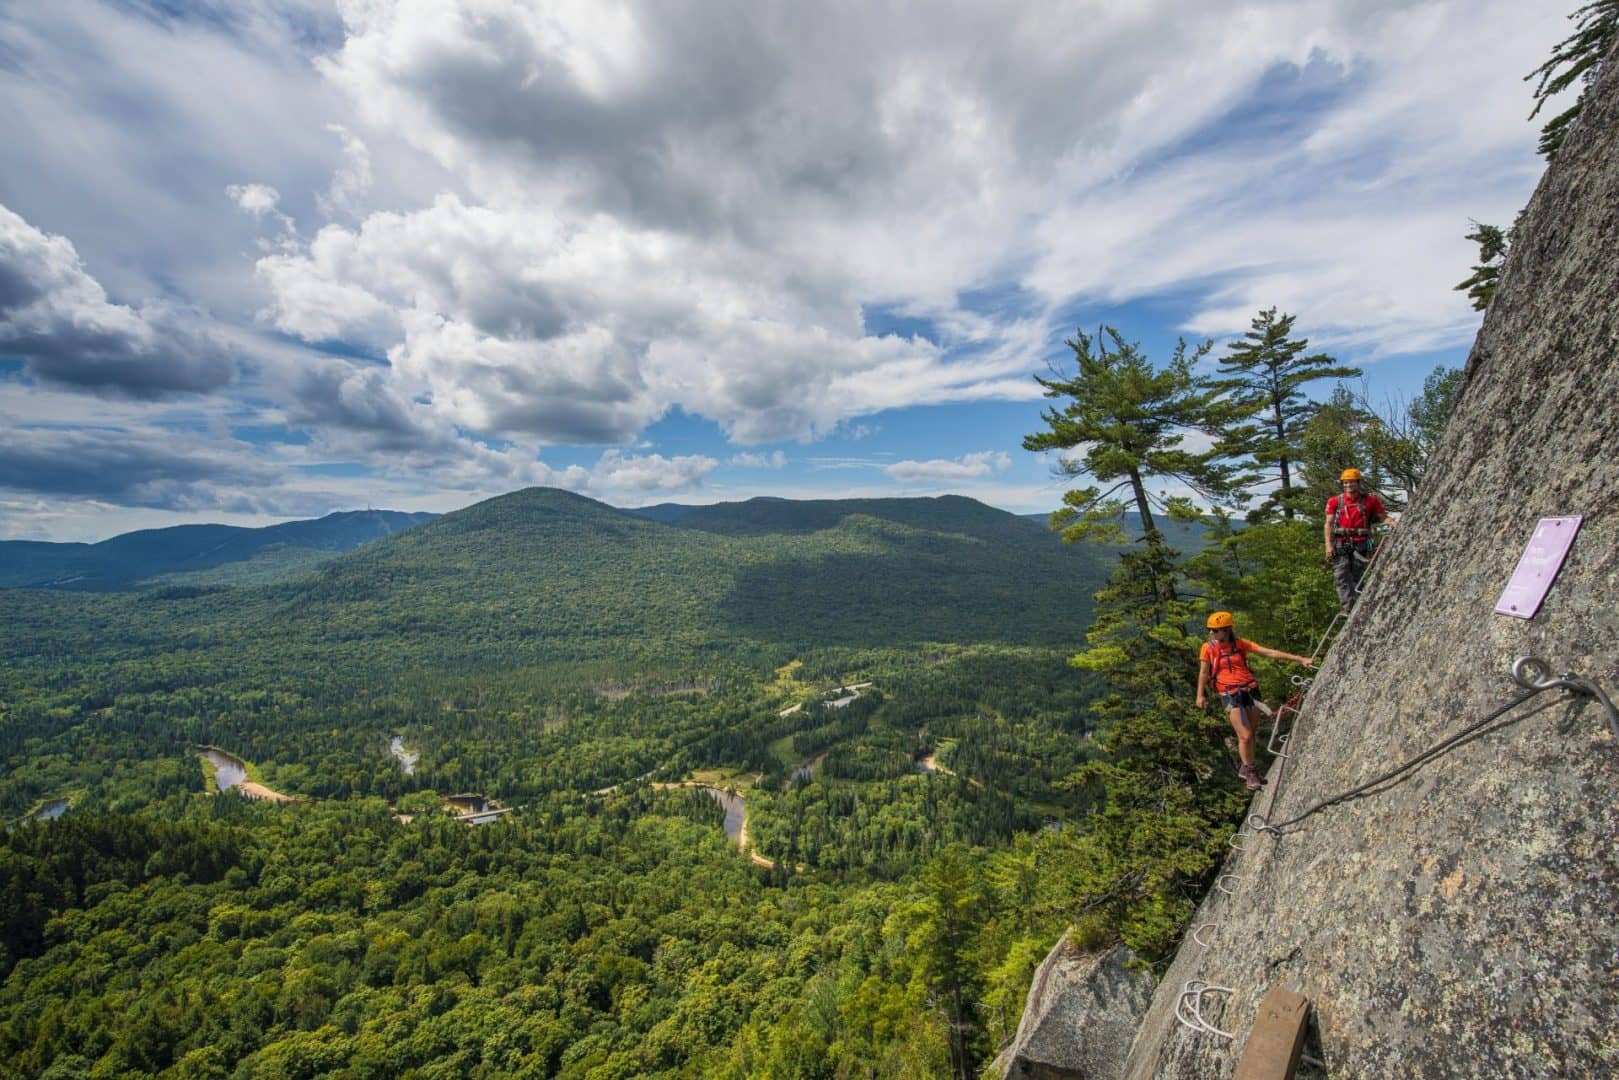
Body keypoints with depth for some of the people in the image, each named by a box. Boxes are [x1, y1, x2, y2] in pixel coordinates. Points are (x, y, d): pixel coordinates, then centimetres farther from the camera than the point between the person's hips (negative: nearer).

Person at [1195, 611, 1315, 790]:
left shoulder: (1240, 643, 1)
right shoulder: (1209, 647, -4)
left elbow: (1270, 652, 2)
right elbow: (1203, 673, 2)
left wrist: (1300, 659, -2)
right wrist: (1200, 695, -1)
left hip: (1249, 691, 3)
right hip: (1231, 695, -3)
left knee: (1250, 735, 10)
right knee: (1245, 736, -7)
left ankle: (1246, 768, 29)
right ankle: (1249, 770, 15)